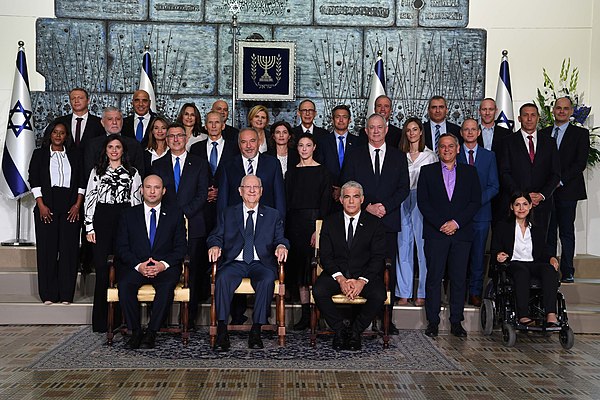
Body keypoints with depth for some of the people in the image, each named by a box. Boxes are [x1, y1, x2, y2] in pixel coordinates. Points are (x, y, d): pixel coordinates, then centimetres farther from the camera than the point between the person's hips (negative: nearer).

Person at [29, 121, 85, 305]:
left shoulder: (74, 155, 13)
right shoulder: (39, 154, 10)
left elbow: (81, 181, 9)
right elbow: (34, 180, 3)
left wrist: (77, 205, -3)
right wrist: (41, 205, -7)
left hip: (70, 207, 1)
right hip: (46, 207, -1)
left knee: (69, 248, -2)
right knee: (47, 248, -1)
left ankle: (66, 294, 4)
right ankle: (48, 294, 6)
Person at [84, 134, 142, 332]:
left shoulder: (132, 173, 10)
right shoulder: (97, 171, 12)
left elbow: (136, 200, 8)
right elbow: (89, 198, 8)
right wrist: (89, 227, 1)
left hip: (125, 220, 0)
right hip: (102, 220, 0)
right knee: (102, 268, -1)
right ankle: (101, 321, 6)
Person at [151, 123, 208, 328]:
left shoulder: (199, 163, 10)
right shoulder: (158, 165, 15)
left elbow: (202, 194, 1)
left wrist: (184, 214, -10)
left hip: (192, 226, -1)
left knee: (191, 273, -1)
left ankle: (190, 318, 5)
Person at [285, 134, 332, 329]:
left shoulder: (322, 172, 0)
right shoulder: (292, 172, 12)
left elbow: (325, 202, -5)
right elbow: (287, 200, 11)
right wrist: (286, 226, 3)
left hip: (314, 220, -4)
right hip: (295, 222, 4)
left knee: (313, 266, -7)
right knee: (299, 265, 4)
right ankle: (305, 314, 9)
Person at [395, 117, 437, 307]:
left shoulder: (430, 155, 6)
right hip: (403, 203, 2)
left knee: (424, 247, -2)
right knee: (403, 247, 3)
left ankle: (422, 294, 6)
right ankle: (403, 293, 9)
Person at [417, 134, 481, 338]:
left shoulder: (469, 172, 12)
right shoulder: (427, 171, 9)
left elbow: (475, 201, 5)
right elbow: (422, 202, 2)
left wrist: (456, 222, -8)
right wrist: (440, 224, -8)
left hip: (461, 232, 1)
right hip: (435, 233, -1)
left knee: (459, 278, 2)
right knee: (434, 277, -2)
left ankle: (456, 321, 11)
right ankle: (433, 321, 6)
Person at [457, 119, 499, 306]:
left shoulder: (489, 156, 10)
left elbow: (494, 186, 6)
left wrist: (477, 200, -10)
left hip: (481, 212, 1)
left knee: (478, 255, 4)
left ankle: (475, 293, 13)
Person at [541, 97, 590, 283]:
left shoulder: (580, 133, 5)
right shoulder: (543, 134, 15)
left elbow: (581, 163, -4)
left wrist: (560, 180, -12)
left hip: (567, 190, -3)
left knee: (567, 233, 0)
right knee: (548, 233, 2)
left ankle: (567, 272, 6)